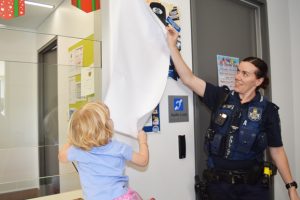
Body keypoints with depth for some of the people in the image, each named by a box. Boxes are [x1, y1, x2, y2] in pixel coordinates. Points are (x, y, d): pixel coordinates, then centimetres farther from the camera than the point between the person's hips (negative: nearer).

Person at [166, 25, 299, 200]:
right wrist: (172, 45, -11)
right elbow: (188, 78, -8)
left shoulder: (267, 110, -6)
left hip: (253, 185, -1)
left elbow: (277, 151, 0)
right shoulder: (221, 97, -4)